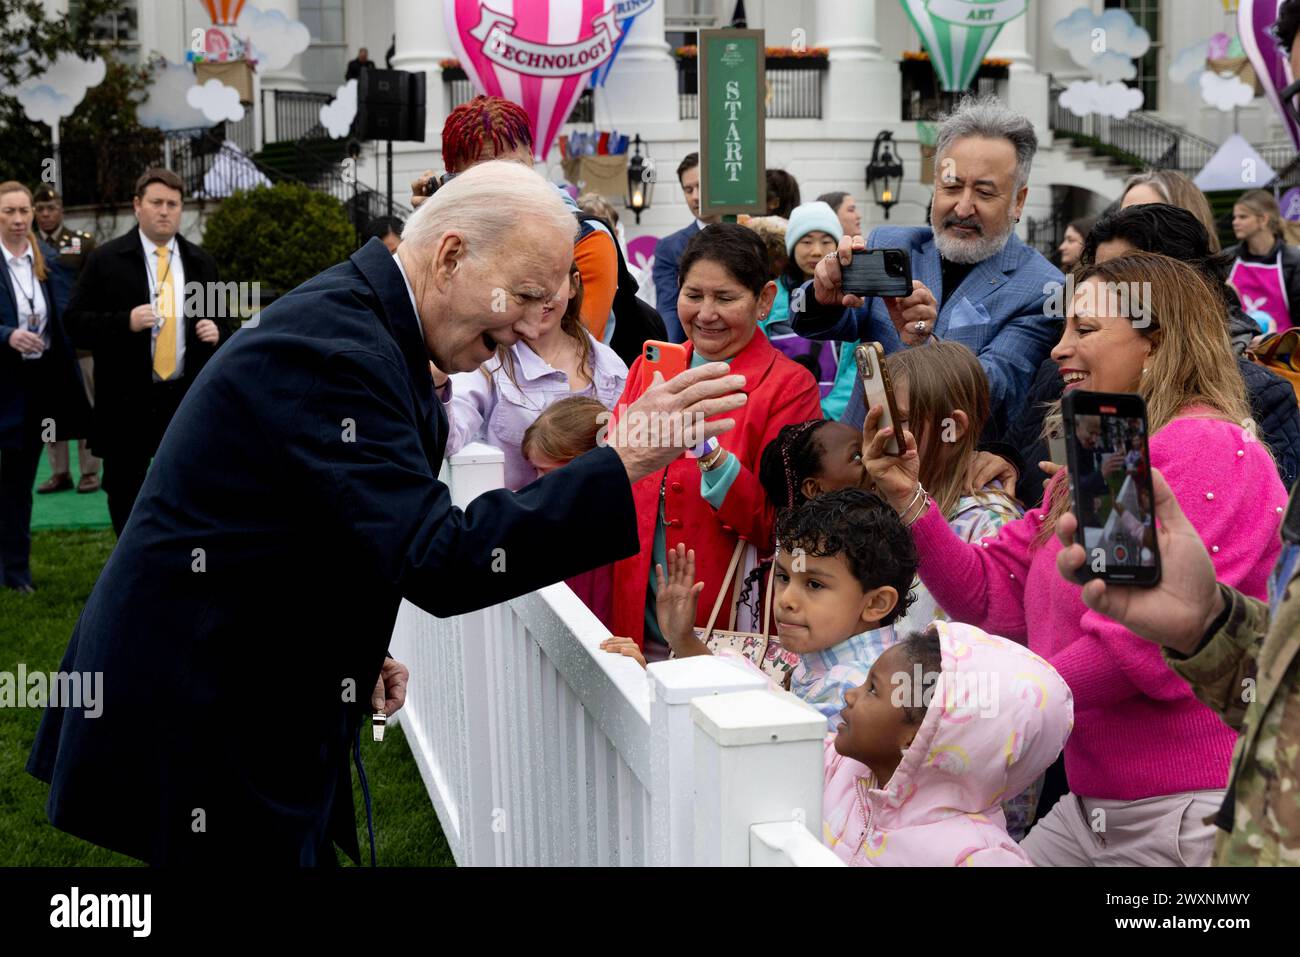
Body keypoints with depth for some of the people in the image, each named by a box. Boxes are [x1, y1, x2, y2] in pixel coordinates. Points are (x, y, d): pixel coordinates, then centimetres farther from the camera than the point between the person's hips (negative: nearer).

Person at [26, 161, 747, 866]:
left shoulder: (356, 317, 9)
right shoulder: (333, 347, -23)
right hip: (199, 727, -10)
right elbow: (435, 562, -30)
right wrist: (621, 463, -31)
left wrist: (355, 651, 5)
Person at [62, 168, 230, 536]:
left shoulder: (200, 263, 9)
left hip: (187, 400, 2)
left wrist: (216, 333, -6)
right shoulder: (106, 260, -2)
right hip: (126, 403, -2)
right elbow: (76, 323, -6)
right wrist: (126, 322, -20)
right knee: (125, 499, 8)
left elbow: (220, 322, 17)